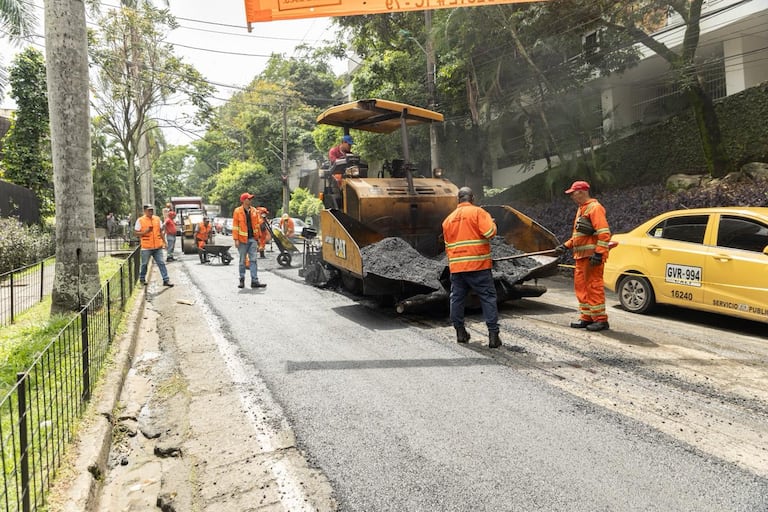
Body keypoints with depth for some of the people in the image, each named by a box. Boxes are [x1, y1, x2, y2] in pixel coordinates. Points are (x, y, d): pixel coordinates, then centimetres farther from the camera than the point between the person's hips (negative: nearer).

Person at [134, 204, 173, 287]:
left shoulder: (157, 219, 10)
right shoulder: (140, 220, -3)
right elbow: (136, 233, -2)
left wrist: (164, 242, 13)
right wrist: (145, 232, -18)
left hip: (158, 247, 3)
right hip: (146, 247, -3)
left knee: (161, 263, 0)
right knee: (144, 264, 9)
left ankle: (166, 280, 0)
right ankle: (142, 279, 28)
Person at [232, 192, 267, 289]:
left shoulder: (254, 211, 10)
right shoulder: (237, 211, -2)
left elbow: (257, 224, 15)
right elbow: (235, 226, -4)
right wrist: (236, 239, -9)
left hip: (253, 239, 3)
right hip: (242, 240, -3)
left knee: (253, 260, -1)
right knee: (242, 261, 6)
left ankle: (254, 281, -2)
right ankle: (242, 280, 17)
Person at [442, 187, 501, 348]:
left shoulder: (448, 218, 13)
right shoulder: (478, 212, -2)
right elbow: (489, 232, -13)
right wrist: (493, 224, 8)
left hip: (456, 266, 5)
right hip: (478, 264, -4)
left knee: (457, 298, 14)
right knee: (488, 298, 0)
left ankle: (460, 332, 20)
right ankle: (493, 335, -4)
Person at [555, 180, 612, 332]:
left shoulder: (594, 208, -10)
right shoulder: (581, 209, 21)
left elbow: (604, 233, -18)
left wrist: (599, 254, -24)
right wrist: (566, 246, 19)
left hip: (592, 255, -10)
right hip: (581, 256, 10)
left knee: (594, 286, -7)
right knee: (581, 286, 11)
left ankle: (600, 319, 0)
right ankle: (586, 317, 19)